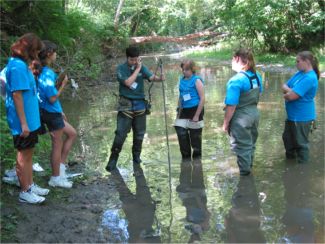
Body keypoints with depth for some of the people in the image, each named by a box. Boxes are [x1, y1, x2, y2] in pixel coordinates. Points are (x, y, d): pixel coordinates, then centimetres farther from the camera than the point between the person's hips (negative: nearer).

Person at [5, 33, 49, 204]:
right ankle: (25, 192, 14)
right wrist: (23, 123, -23)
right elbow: (17, 95, -23)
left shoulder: (22, 64, 10)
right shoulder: (18, 66, -20)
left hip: (30, 119, 9)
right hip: (23, 121, -9)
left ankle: (30, 185, 31)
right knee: (23, 155, 2)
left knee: (29, 154, 18)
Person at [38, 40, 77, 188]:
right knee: (57, 145, 4)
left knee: (72, 134, 20)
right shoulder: (47, 73, -22)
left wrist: (60, 111, 17)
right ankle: (56, 178, 18)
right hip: (51, 113, -9)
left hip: (52, 112, 9)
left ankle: (61, 165, 23)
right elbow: (53, 98, -22)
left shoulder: (43, 71, 7)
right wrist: (63, 84, -9)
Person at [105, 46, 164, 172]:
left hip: (140, 103, 4)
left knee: (139, 133, 11)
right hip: (126, 104, -4)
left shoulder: (142, 67, 4)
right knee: (121, 133, -9)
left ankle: (136, 156, 28)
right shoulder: (121, 68, -6)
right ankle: (113, 159, 0)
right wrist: (137, 69, -14)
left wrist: (159, 78, -32)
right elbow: (128, 82, -19)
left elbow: (151, 77, -11)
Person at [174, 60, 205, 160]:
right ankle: (186, 156, 15)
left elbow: (202, 99, -12)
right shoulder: (182, 80, 9)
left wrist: (197, 115, -16)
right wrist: (179, 111, 13)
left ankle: (196, 158, 23)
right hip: (184, 110, 5)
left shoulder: (197, 80, -9)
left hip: (195, 110, -5)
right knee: (181, 133, -2)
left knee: (195, 137, 5)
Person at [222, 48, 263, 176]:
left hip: (241, 117, -8)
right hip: (254, 113, 8)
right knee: (250, 142, 25)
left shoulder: (236, 80, -25)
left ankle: (244, 171, 25)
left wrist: (225, 123, -14)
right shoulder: (257, 76, -1)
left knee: (242, 145, 10)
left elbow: (231, 105, -25)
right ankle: (249, 165, 43)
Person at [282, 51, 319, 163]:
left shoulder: (310, 78, -24)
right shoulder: (300, 73, 5)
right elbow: (284, 86, 6)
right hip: (292, 115, 9)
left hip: (302, 117, -9)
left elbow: (291, 96, -27)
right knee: (287, 138, 22)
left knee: (301, 142, 6)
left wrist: (286, 93, -7)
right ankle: (290, 158, 41)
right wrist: (290, 91, -14)